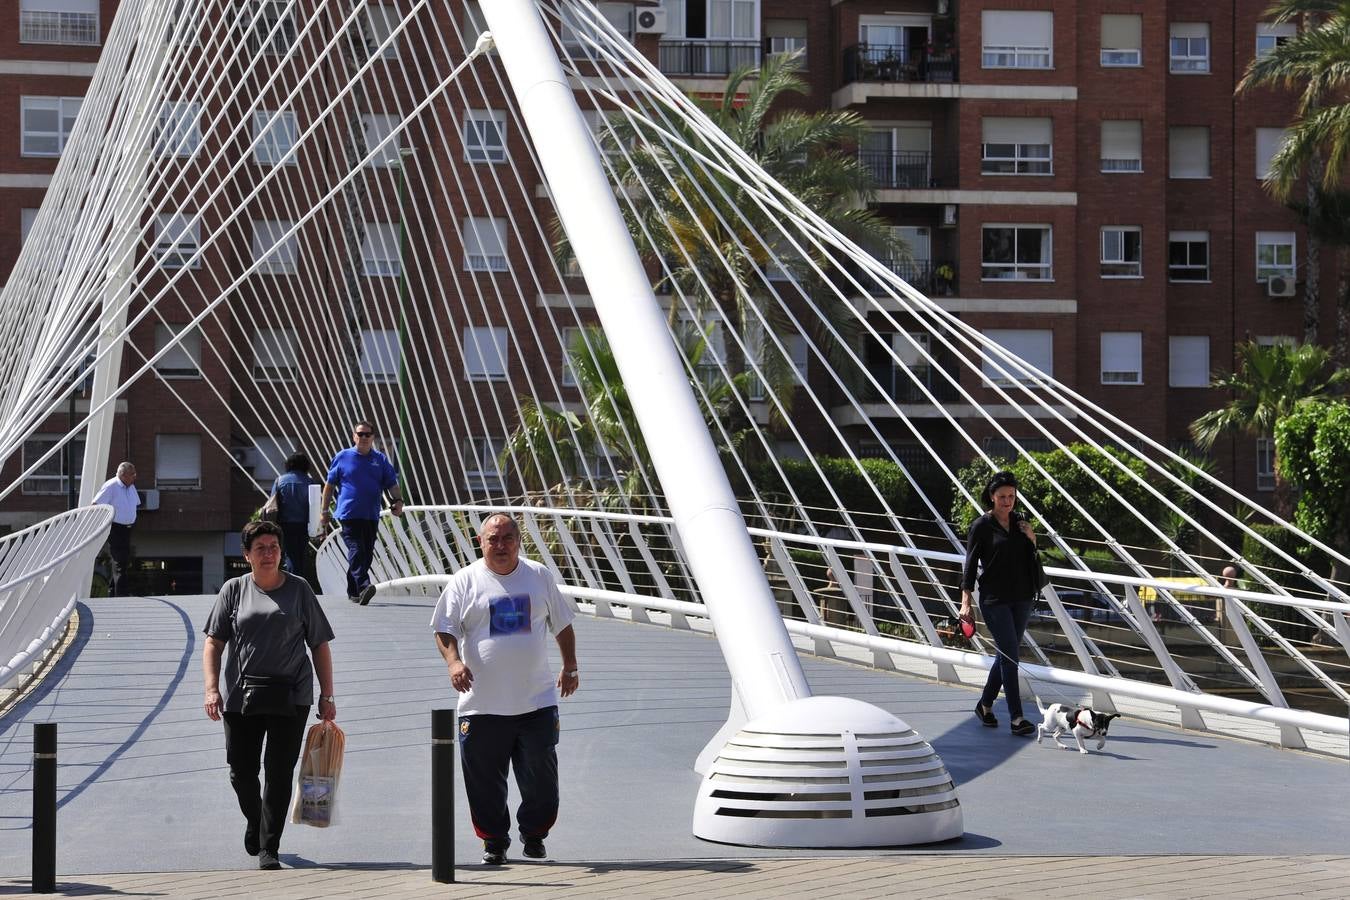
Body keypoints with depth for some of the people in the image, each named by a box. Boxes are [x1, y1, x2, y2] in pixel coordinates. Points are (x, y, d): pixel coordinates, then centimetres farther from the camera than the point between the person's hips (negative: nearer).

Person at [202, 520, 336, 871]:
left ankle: (268, 848, 2)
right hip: (240, 694, 1)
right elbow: (213, 644, 5)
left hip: (290, 697, -1)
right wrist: (212, 688, -8)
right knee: (241, 771, 5)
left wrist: (327, 696, 4)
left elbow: (319, 646, 8)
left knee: (279, 773, -5)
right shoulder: (234, 590, 6)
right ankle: (254, 821, 35)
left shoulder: (299, 590, 6)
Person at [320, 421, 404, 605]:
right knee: (356, 551, -17)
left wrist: (397, 501, -12)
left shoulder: (380, 460, 11)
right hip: (349, 514, -4)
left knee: (366, 554, 7)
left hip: (371, 516, 4)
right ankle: (363, 587, -28)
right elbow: (330, 485, 11)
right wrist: (325, 511, 9)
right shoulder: (342, 457, 6)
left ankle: (353, 591, 19)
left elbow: (392, 484, 8)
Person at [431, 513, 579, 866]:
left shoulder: (539, 576, 8)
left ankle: (534, 835, 22)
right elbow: (444, 629, -1)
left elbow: (562, 625, 17)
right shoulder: (465, 581, 1)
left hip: (537, 701, 1)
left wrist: (570, 668, 16)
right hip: (483, 703, -1)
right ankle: (494, 840, 17)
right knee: (485, 780, 2)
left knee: (540, 774, 2)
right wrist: (453, 662, -18)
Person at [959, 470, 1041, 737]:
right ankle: (1016, 718, -11)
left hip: (1022, 599, 6)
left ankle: (985, 704, 27)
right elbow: (970, 564, -5)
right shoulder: (982, 526, -5)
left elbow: (1030, 560, 18)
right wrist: (966, 600, -13)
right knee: (1010, 654, -11)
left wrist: (1032, 540, -2)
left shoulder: (1020, 522, 10)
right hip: (994, 600, -6)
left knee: (1007, 654, 11)